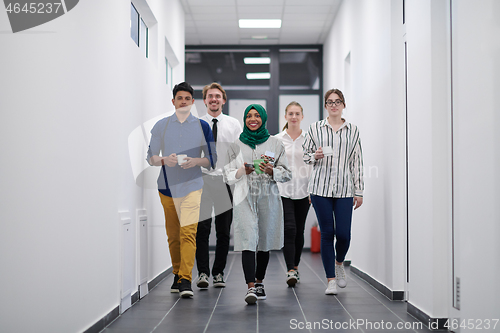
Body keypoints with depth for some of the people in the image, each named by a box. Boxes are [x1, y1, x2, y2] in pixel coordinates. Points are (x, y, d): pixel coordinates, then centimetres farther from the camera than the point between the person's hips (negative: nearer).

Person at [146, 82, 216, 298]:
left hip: (192, 185, -2)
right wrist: (165, 160, -14)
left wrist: (195, 161, -14)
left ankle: (185, 280, -16)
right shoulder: (161, 126, 7)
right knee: (172, 234, 8)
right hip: (167, 185, 2)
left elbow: (212, 159, 6)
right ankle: (177, 275, 22)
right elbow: (150, 157, 8)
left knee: (188, 231, -15)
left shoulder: (202, 126, 5)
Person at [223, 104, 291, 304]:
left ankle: (259, 282, 26)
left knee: (264, 242, 9)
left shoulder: (275, 144, 8)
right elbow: (227, 175, 10)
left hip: (268, 198, 1)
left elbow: (286, 174, 8)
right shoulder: (236, 145, 9)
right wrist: (242, 171, -10)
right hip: (244, 198, -1)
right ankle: (251, 288, -16)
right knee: (248, 242, -13)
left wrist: (271, 171, -12)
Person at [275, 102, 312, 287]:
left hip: (303, 191, 1)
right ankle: (290, 271, -15)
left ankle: (295, 267, 24)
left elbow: (314, 165, 4)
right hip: (283, 190, -1)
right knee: (289, 229, -13)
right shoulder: (277, 139, 4)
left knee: (299, 231, 8)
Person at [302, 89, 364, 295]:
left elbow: (357, 162, 10)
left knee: (343, 234, -5)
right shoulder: (315, 128, 6)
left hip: (344, 189, 1)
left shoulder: (353, 131, 9)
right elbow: (305, 154, 12)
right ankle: (331, 280, 11)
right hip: (321, 187, -1)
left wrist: (359, 191, 7)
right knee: (327, 233, 0)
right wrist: (315, 156, -12)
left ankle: (339, 263, 29)